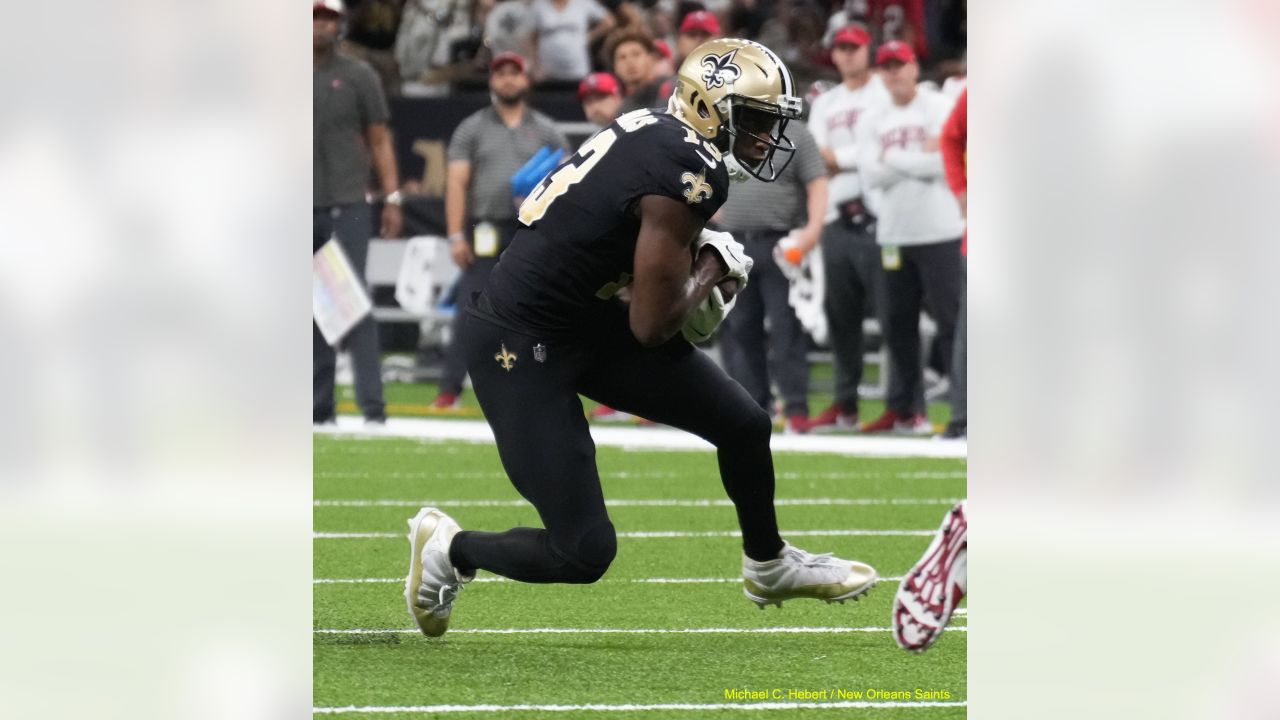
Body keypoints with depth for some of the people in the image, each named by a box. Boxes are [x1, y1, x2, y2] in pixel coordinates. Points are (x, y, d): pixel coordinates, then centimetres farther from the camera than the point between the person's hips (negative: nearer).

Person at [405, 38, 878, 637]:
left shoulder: (658, 133, 1)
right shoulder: (689, 172, -26)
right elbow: (651, 326, -21)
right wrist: (710, 270, -4)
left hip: (588, 318, 10)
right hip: (521, 344, -10)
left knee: (745, 425, 11)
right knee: (584, 553, -7)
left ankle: (769, 567, 35)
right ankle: (450, 549, 18)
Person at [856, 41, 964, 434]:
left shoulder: (939, 108, -1)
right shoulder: (873, 121, 12)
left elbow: (944, 163, -13)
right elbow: (871, 174, -1)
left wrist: (892, 158, -7)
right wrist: (919, 157, -9)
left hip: (939, 234, -5)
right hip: (893, 234, 5)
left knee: (950, 320, -8)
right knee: (898, 324, 8)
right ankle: (904, 407, 16)